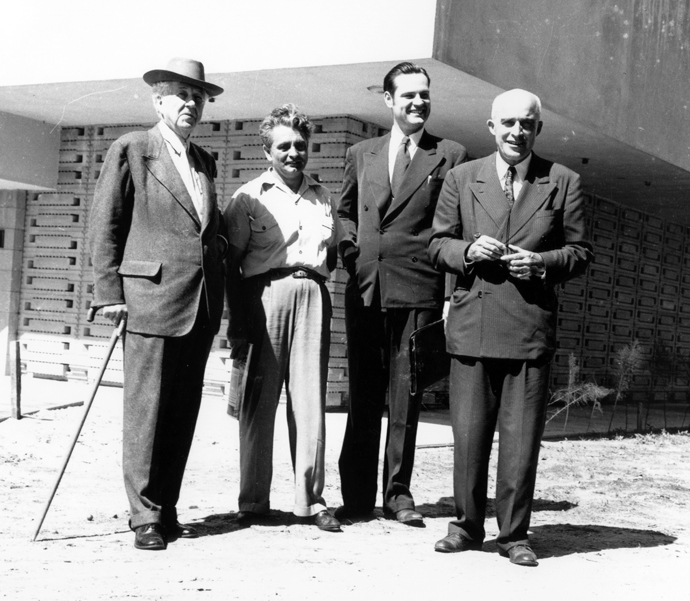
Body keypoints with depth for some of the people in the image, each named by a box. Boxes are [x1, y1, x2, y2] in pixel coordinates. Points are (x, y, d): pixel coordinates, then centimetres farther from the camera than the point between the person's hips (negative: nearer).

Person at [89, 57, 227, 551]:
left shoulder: (205, 162, 19)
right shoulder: (131, 150, 1)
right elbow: (105, 226, -2)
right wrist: (109, 292, -8)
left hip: (202, 304, 6)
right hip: (153, 296, -6)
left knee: (184, 412, 8)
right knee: (147, 408, -3)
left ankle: (167, 508, 16)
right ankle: (145, 516, 4)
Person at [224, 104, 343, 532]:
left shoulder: (323, 198, 18)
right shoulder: (250, 197, 5)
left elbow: (334, 254, 28)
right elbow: (232, 262, 1)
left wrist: (315, 277, 10)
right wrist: (238, 320, -5)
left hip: (313, 296, 3)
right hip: (264, 293, -3)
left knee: (310, 399, 1)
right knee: (260, 399, -2)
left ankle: (310, 500, 6)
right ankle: (253, 500, 7)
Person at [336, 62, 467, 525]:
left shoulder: (450, 157, 5)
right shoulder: (361, 155, 14)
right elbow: (346, 210, 27)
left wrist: (454, 294, -4)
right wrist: (351, 249, 10)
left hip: (419, 291, -2)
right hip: (365, 290, 3)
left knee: (406, 395, 1)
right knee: (363, 395, 5)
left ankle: (398, 492, 12)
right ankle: (357, 495, 11)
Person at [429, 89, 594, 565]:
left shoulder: (563, 182, 7)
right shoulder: (462, 179, 10)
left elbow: (581, 252, 9)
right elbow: (438, 244, 12)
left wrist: (542, 262, -10)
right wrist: (468, 251, -8)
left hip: (532, 326, -1)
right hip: (472, 325, 1)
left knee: (522, 437, 1)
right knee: (469, 433, 4)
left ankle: (514, 534, 13)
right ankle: (467, 526, 19)